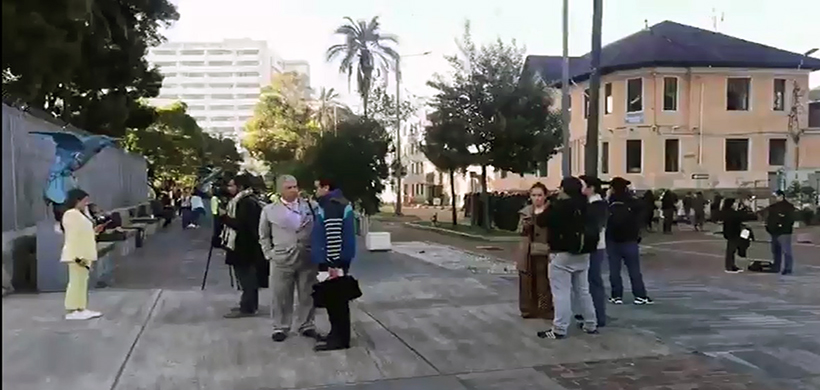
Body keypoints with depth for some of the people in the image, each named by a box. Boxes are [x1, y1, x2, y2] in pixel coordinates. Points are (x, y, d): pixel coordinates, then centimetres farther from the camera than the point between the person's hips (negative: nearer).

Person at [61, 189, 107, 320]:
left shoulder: (79, 214, 17)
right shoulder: (71, 214, -14)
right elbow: (72, 236, -21)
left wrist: (94, 230, 11)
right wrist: (78, 256, -25)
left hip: (84, 254, 10)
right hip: (76, 255, -10)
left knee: (81, 281, 12)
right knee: (76, 282, -7)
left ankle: (81, 309, 17)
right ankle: (71, 311, -3)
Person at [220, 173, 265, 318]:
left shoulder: (247, 203, -19)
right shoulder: (241, 201, 16)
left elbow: (240, 224, -26)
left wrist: (224, 216, -18)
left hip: (245, 247, -11)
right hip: (244, 246, 11)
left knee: (246, 278, -6)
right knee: (248, 277, 16)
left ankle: (247, 307, -1)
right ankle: (249, 304, 25)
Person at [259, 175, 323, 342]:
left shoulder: (311, 206, 2)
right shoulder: (269, 210, 1)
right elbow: (264, 236, 11)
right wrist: (269, 254, 4)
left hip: (307, 259, 1)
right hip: (282, 260, -1)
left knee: (307, 295, 10)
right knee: (281, 297, 5)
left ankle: (306, 326, 23)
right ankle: (280, 327, 19)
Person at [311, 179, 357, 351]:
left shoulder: (332, 206, -18)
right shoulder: (335, 203, 16)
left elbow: (334, 236, -24)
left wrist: (333, 264, -24)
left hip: (333, 262, -10)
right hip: (332, 260, 10)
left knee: (335, 300, -4)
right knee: (335, 299, 16)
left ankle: (339, 339, 1)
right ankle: (337, 334, 24)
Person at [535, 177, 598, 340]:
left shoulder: (558, 206, -15)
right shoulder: (584, 206, 6)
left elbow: (541, 221, -8)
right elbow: (593, 229, 17)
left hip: (562, 254, -7)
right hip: (582, 254, 7)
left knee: (561, 293, -5)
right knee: (583, 290, 16)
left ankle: (559, 329, -4)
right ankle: (591, 324, 23)